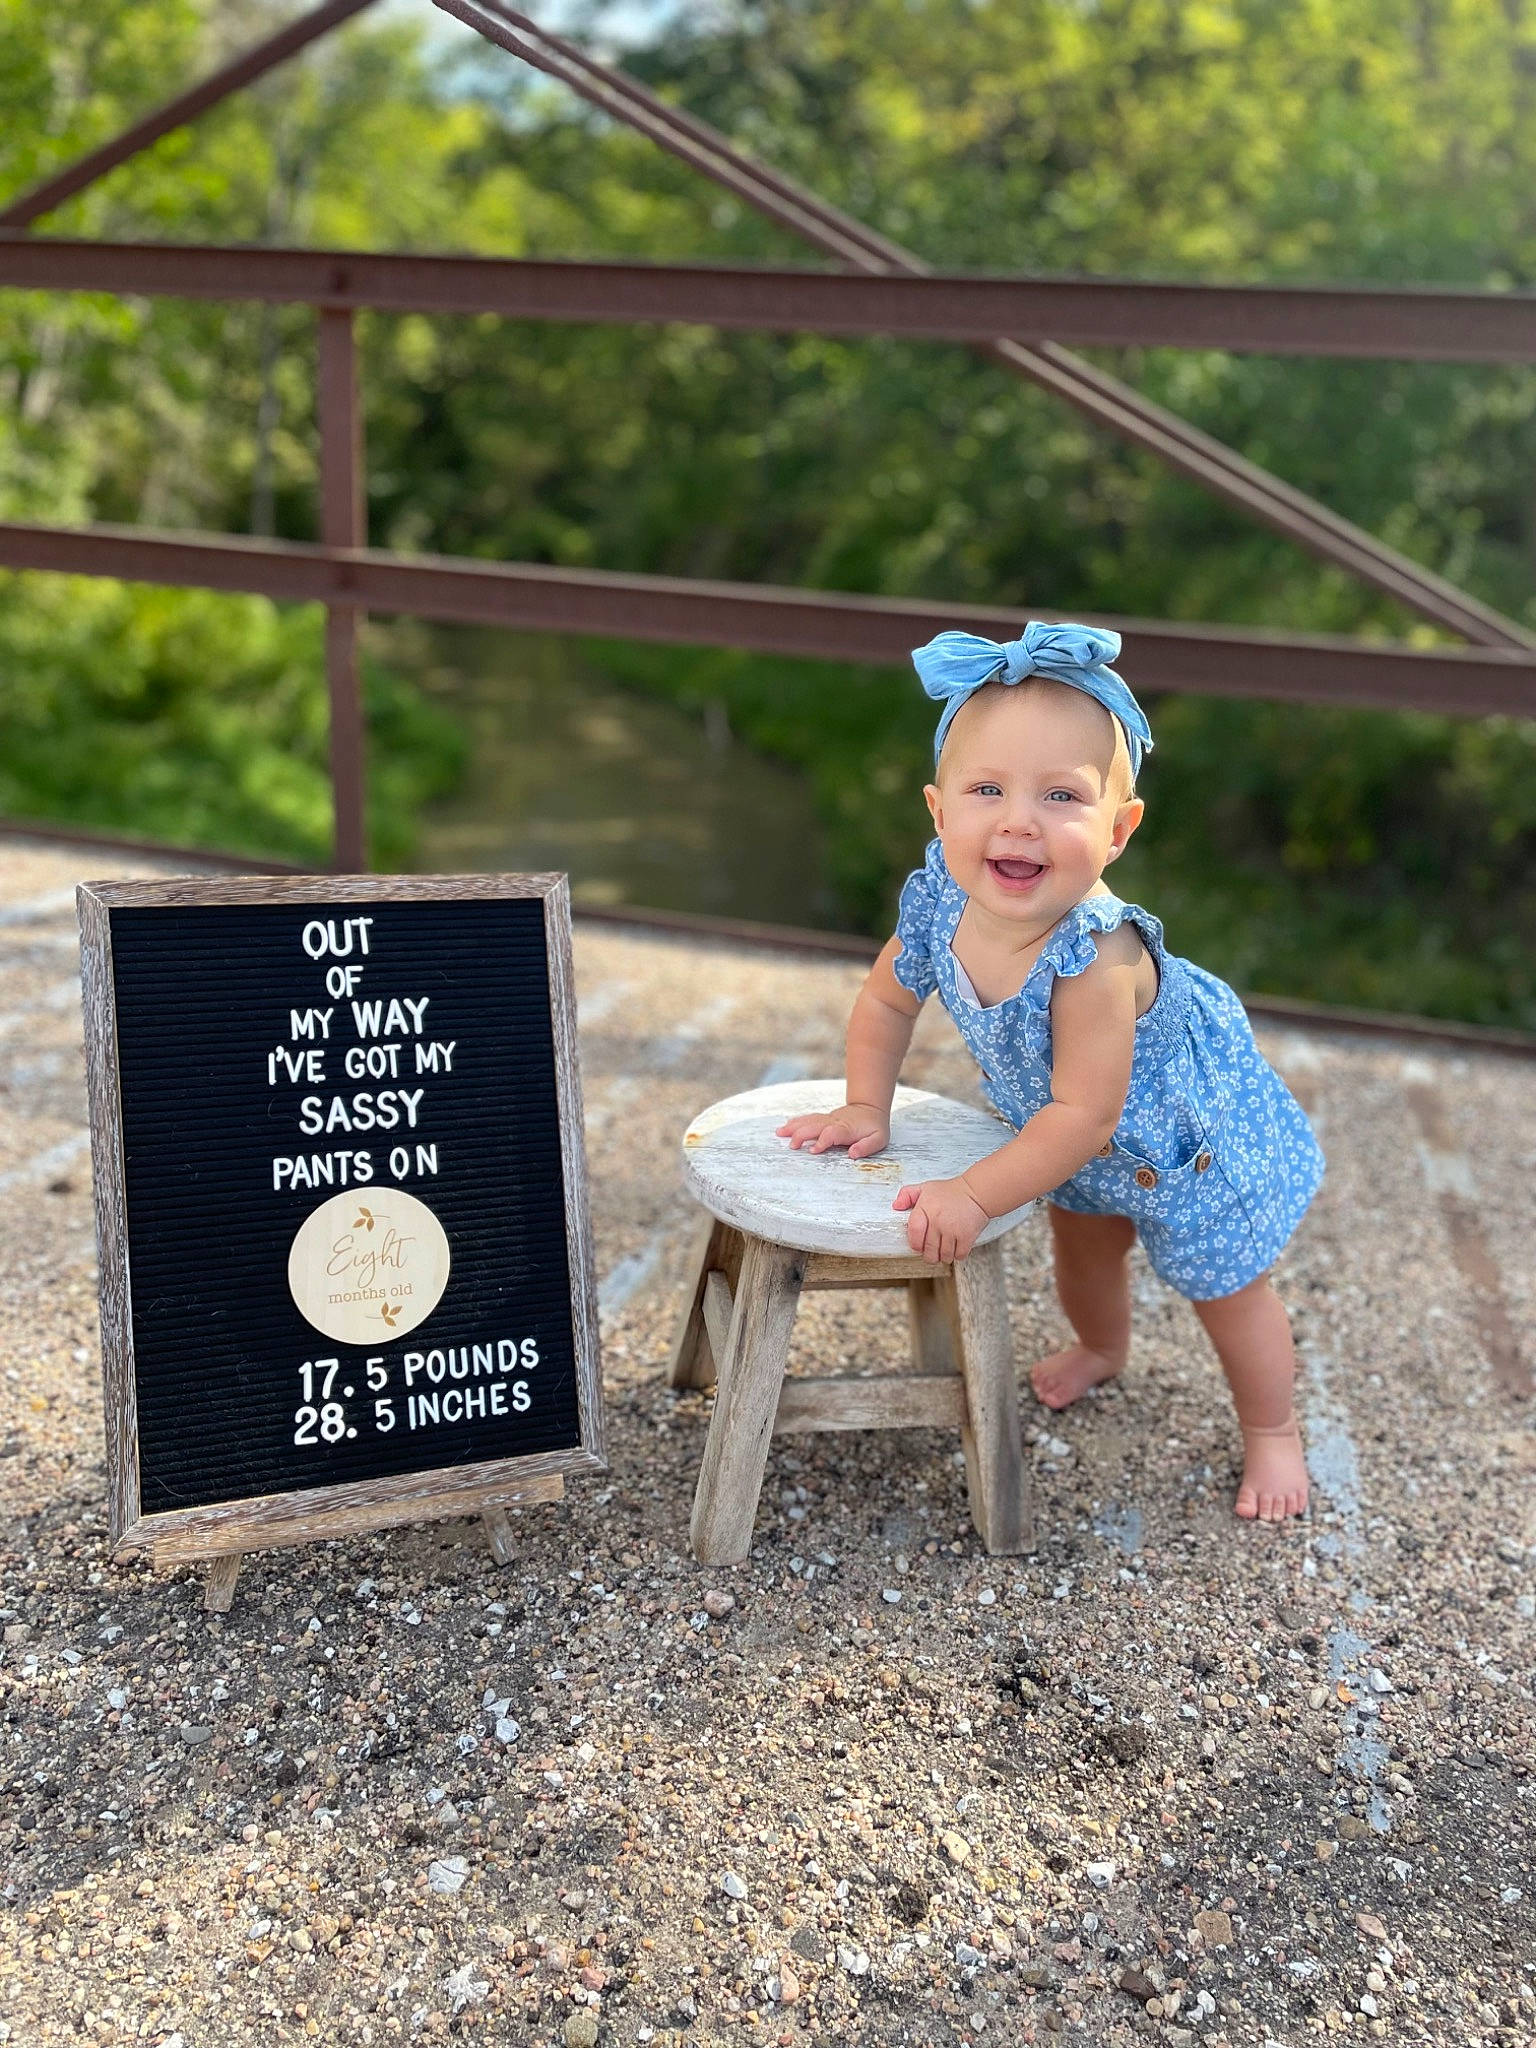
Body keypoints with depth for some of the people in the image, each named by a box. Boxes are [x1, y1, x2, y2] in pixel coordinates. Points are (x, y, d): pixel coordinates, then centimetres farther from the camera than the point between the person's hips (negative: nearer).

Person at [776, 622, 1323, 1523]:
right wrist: (867, 1110, -12)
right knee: (1082, 1246, 31)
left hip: (1182, 1135, -6)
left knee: (1227, 1287, 15)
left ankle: (1273, 1428, 42)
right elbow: (887, 1002, -6)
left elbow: (1083, 1113, -40)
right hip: (1072, 1139, 6)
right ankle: (1102, 1349, 63)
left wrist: (976, 1195, -37)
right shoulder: (938, 904, -26)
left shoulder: (1097, 957, -46)